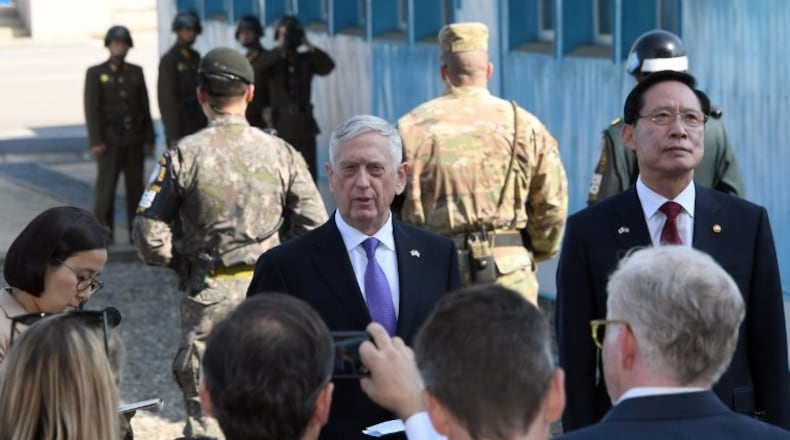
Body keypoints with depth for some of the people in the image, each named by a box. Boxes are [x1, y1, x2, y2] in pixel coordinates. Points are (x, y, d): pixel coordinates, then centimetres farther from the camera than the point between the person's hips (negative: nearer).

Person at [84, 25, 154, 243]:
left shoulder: (136, 72, 10)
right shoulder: (95, 73, 0)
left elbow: (145, 107, 10)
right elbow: (91, 109, -6)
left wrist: (149, 139, 5)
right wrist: (96, 142, -14)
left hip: (134, 141, 3)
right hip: (110, 141, -3)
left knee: (136, 186, 4)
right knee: (105, 186, -6)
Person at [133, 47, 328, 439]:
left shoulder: (183, 156, -6)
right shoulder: (281, 152, -1)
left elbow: (150, 237, -7)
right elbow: (315, 226, -3)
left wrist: (184, 262, 11)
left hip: (209, 293, -2)